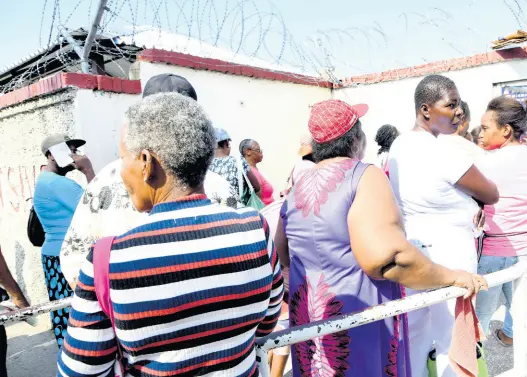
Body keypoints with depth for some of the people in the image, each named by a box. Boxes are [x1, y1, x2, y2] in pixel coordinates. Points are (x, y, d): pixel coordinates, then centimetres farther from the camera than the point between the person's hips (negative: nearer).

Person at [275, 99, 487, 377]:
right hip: (358, 318, -6)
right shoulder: (364, 176, -17)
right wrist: (452, 277, -16)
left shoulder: (298, 187, 3)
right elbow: (385, 257, -29)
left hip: (308, 314, 7)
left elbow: (281, 255, 10)